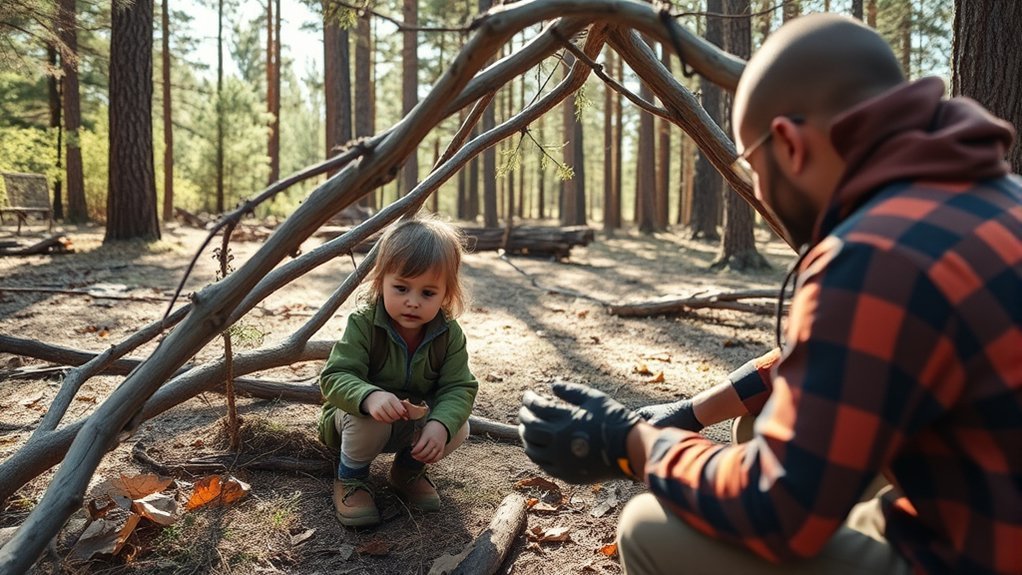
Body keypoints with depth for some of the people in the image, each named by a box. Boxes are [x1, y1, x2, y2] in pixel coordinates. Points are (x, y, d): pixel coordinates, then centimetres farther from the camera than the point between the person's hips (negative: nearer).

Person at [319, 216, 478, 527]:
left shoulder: (449, 334, -16)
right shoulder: (363, 323, -26)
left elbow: (459, 387, -19)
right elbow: (334, 377, -31)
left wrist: (441, 424, -41)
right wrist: (370, 397, -54)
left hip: (414, 423, 3)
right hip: (358, 417, -3)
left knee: (459, 429, -23)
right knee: (371, 420, -37)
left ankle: (408, 471, 8)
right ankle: (351, 478, -4)